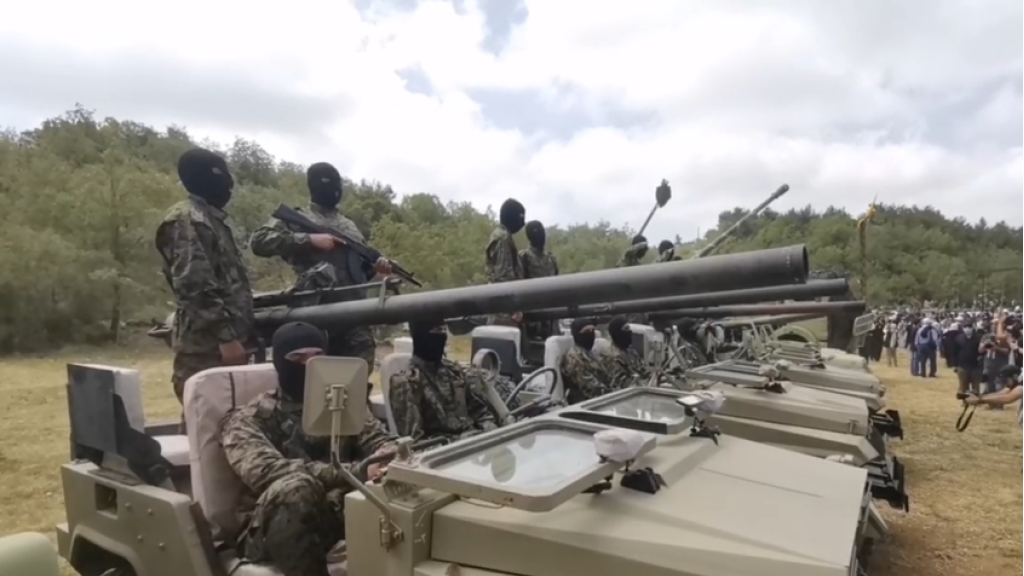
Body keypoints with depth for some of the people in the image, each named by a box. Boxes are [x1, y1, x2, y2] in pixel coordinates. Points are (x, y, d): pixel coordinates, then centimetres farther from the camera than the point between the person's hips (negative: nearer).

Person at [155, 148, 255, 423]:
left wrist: (240, 333, 20)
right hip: (208, 343, -9)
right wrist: (226, 336, -22)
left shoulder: (211, 217, 19)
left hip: (225, 338, 9)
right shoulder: (186, 220, -10)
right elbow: (195, 284, -20)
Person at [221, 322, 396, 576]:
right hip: (274, 529, -3)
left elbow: (380, 440, 3)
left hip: (341, 513, 3)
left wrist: (389, 456, -24)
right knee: (295, 488, -35)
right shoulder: (250, 418, 1)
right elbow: (265, 471, -18)